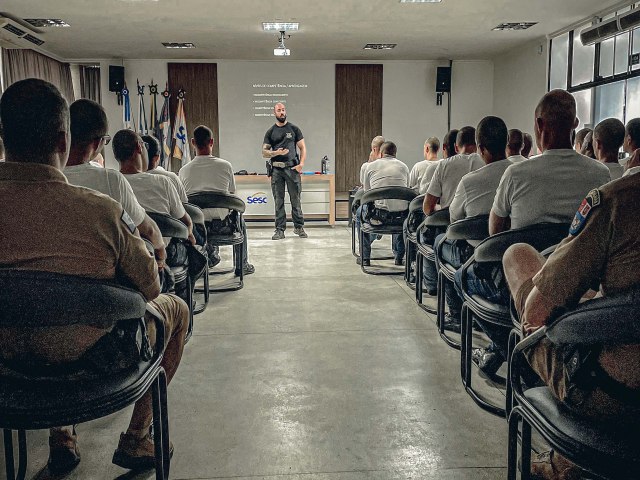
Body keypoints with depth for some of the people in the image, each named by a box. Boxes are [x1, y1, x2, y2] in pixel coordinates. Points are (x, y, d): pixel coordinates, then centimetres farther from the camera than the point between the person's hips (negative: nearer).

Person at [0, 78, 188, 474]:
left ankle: (61, 437, 40)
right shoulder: (101, 212, -27)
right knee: (176, 309, 23)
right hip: (95, 358, -4)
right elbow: (148, 286, -12)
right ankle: (137, 437, 27)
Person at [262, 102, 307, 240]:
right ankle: (280, 230, 7)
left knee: (296, 199, 0)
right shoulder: (270, 132, 10)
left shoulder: (294, 129, 8)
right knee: (279, 201, 3)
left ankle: (299, 227, 12)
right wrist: (276, 153, -13)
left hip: (292, 168, -1)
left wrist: (301, 163, -8)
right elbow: (264, 152, 7)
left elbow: (302, 148, 6)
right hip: (276, 169, 1)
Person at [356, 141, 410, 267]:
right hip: (401, 214, 2)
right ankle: (399, 256, 39)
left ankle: (365, 257, 29)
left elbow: (366, 192, 17)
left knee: (360, 212, 31)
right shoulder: (403, 166, 14)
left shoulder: (372, 166, 10)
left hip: (378, 213, -2)